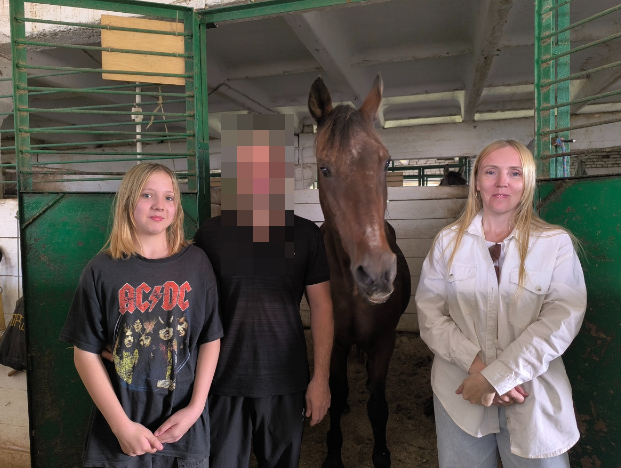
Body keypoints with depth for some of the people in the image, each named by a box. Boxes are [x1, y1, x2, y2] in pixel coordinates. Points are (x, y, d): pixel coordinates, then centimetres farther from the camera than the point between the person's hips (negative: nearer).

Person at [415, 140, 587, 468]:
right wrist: (475, 363, -17)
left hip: (533, 401, -1)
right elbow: (429, 312, -4)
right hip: (459, 392, 1)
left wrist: (497, 375, -18)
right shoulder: (449, 241, 0)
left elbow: (562, 321, -12)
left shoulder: (557, 243, -4)